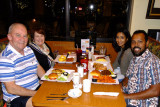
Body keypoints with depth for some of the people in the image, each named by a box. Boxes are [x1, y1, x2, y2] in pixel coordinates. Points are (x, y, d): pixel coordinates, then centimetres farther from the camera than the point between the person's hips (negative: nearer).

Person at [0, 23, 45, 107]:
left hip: (37, 87, 8)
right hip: (17, 97, -8)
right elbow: (11, 89, -20)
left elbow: (38, 67, 15)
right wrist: (36, 94, -20)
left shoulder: (29, 50, 6)